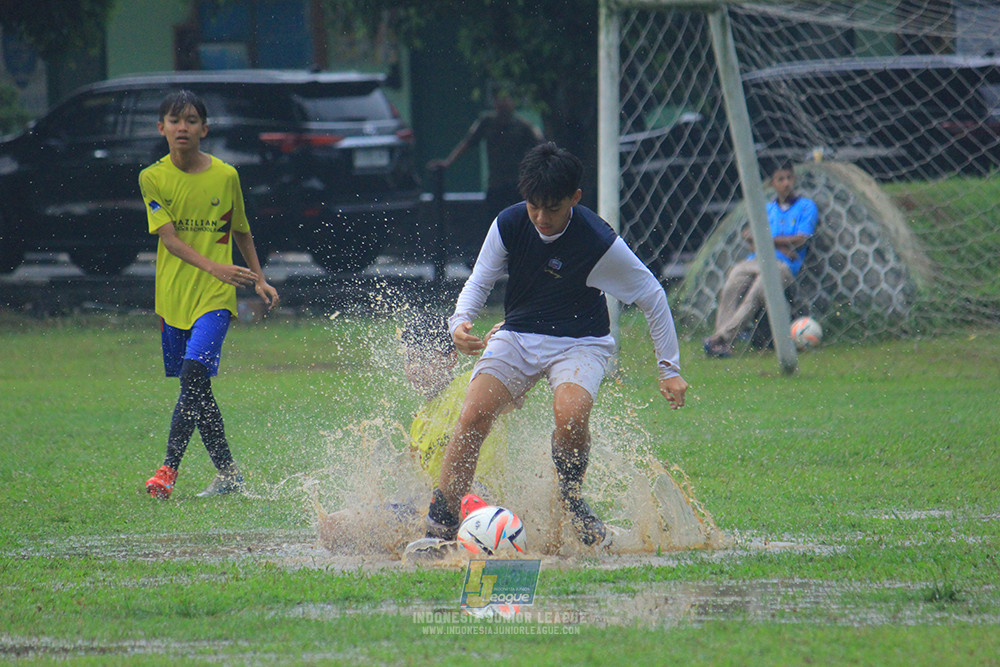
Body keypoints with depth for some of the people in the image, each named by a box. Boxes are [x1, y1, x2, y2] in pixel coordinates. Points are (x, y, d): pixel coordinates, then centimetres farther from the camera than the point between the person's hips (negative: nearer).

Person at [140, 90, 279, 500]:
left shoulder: (225, 176, 0)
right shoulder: (153, 178, -1)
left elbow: (241, 232, 16)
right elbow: (169, 238, -11)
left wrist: (259, 279, 16)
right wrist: (213, 266, -24)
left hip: (215, 296, -2)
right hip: (173, 294, 2)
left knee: (194, 372, -20)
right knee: (196, 388, 7)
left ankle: (170, 467, -20)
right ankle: (227, 473, 18)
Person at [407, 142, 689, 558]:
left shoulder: (599, 243, -20)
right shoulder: (509, 224, -11)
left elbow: (652, 298, -8)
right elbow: (480, 281, 2)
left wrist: (670, 369, -5)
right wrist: (460, 321, -20)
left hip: (580, 343, -3)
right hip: (517, 336, 3)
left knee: (570, 414, -33)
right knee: (474, 415, -20)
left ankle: (570, 496, -2)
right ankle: (440, 528, -14)